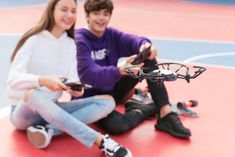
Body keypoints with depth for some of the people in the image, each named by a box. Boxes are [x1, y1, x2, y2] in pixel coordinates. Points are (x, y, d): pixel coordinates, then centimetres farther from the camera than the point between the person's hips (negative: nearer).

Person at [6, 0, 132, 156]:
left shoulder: (70, 44, 7)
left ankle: (48, 129, -30)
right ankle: (102, 141, -45)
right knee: (33, 94, -41)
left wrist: (75, 88, -27)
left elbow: (72, 79, -3)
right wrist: (43, 81, -40)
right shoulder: (34, 40, -10)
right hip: (25, 112, -5)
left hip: (52, 109, 5)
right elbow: (13, 79, -21)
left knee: (108, 101, -13)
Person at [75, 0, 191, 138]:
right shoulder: (79, 41, -16)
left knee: (147, 57, -9)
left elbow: (131, 40, -17)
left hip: (111, 91, 6)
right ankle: (153, 108, -6)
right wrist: (120, 71, -45)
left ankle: (166, 114, -14)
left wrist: (144, 44, -42)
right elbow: (88, 75, -30)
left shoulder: (111, 35, 2)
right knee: (117, 125, -36)